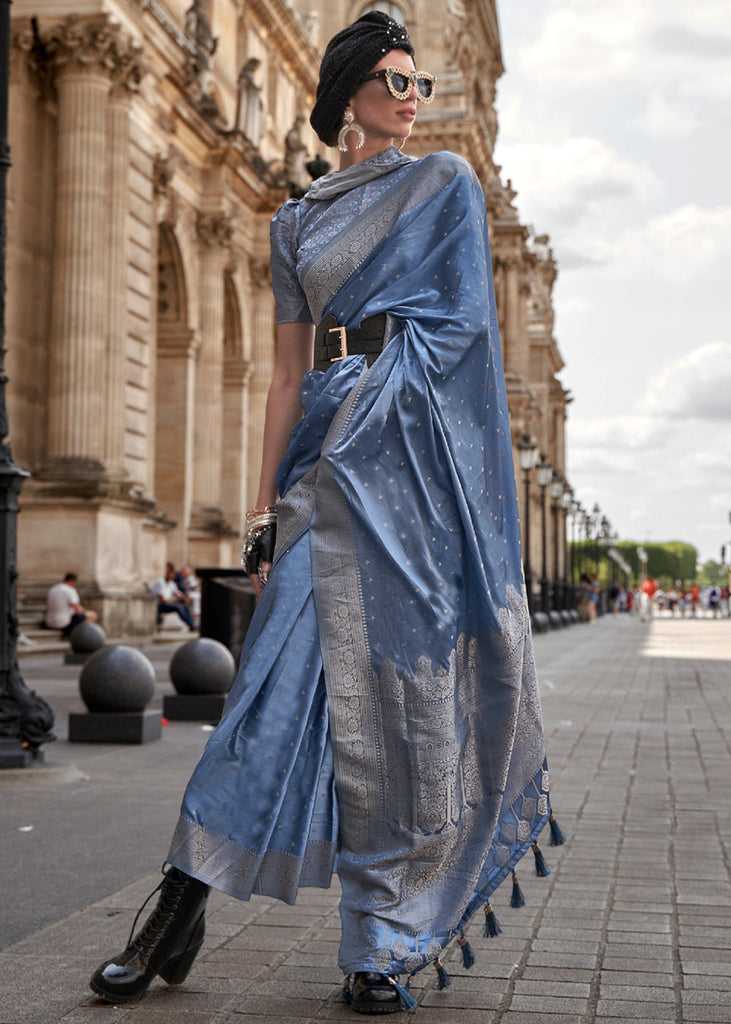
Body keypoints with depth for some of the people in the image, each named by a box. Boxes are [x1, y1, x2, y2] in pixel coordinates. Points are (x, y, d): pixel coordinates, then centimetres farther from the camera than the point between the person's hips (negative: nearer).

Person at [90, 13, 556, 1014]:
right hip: (331, 460, 2)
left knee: (413, 684, -3)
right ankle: (182, 911, 0)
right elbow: (290, 372, 14)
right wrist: (265, 503, 8)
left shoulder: (446, 181, 11)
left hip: (420, 452, -2)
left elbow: (458, 321, 2)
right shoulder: (298, 223, 18)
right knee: (288, 674, -7)